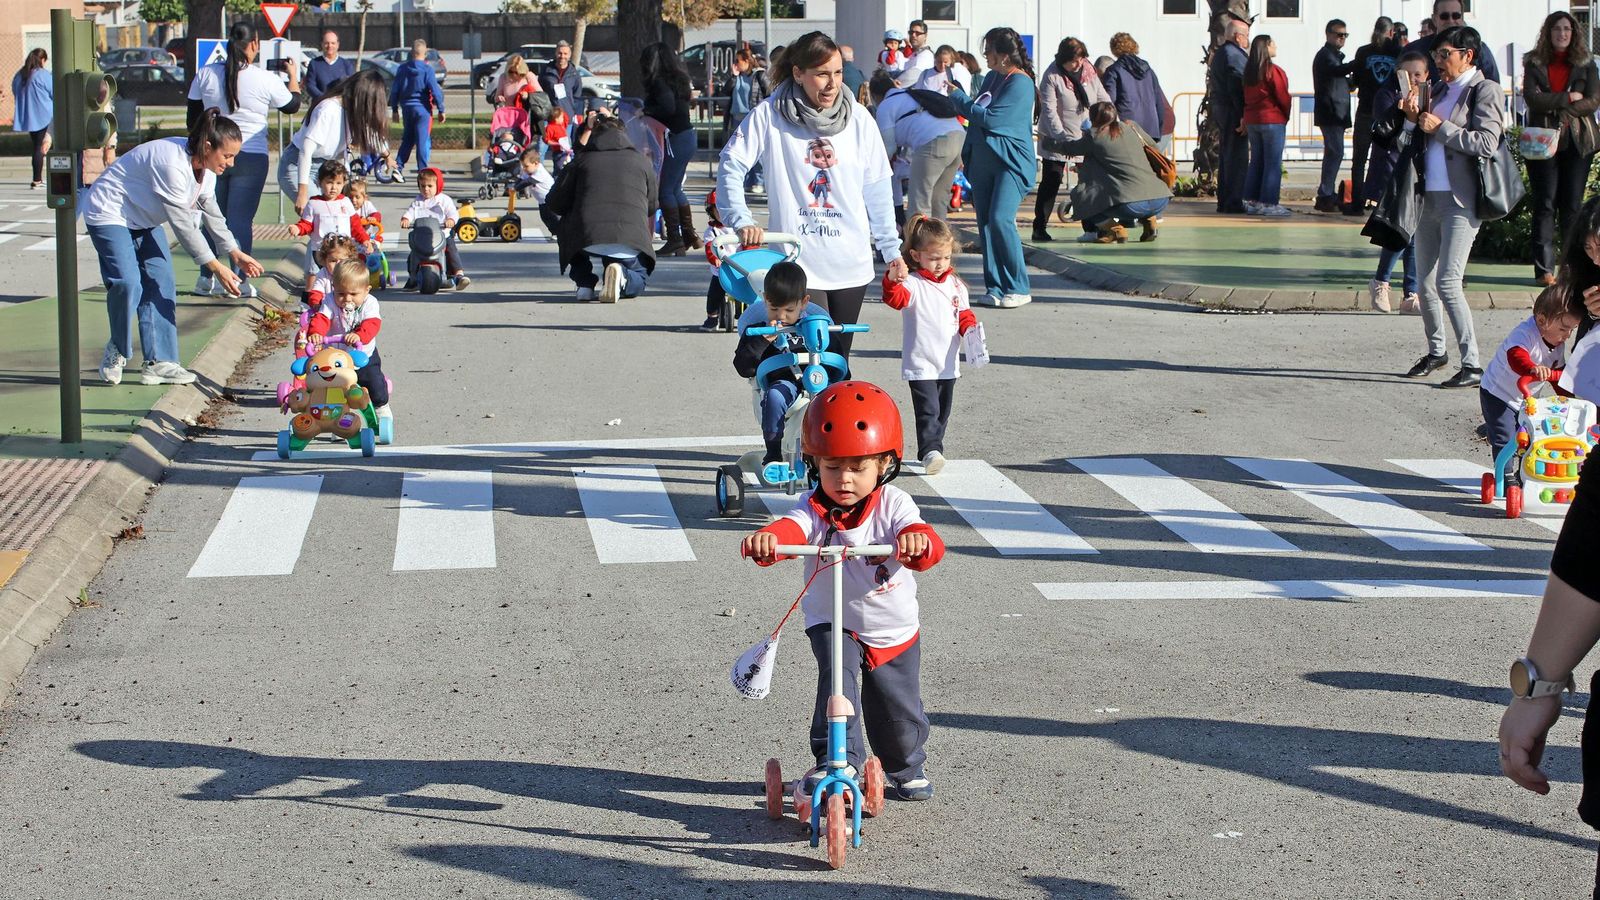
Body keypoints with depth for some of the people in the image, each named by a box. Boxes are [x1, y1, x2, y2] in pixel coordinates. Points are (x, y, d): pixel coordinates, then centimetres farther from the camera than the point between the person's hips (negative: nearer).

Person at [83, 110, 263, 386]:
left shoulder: (205, 167, -4)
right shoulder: (172, 165, -33)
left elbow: (211, 214, 9)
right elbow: (183, 225, -30)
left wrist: (235, 253, 3)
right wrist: (215, 267, -26)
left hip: (143, 219, 9)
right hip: (108, 213, -9)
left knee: (160, 283, -1)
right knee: (128, 282, -22)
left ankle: (158, 362, 1)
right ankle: (117, 352, 0)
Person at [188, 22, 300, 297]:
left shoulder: (204, 75, -2)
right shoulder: (264, 79, -9)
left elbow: (193, 117, 7)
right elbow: (292, 105, 8)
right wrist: (293, 77, 26)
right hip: (251, 158, -3)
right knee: (241, 219, 0)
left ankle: (206, 279, 16)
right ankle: (240, 281, -2)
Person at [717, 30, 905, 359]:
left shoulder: (859, 119, 3)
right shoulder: (770, 115, -5)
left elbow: (877, 190, 7)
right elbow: (731, 166, -3)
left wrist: (891, 249, 8)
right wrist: (741, 220, -15)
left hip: (851, 263, 3)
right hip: (797, 261, -3)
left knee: (838, 358, 12)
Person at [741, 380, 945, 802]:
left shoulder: (893, 504, -16)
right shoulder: (815, 510, -15)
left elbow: (930, 548, -31)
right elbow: (792, 530, -37)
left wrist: (917, 541, -57)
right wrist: (767, 539, -61)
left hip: (894, 631, 1)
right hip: (833, 624, -1)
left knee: (899, 714, 12)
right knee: (837, 676, -30)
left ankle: (908, 767, 41)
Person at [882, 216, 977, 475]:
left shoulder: (955, 284, 9)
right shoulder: (913, 284, -11)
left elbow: (964, 314, 18)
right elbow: (895, 298, -31)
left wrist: (970, 328, -3)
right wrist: (892, 280, -52)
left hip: (948, 363, 7)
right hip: (921, 363, -6)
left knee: (942, 412, 15)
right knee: (928, 410, -17)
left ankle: (934, 450, 27)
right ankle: (930, 452, -23)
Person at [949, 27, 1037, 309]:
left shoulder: (1020, 83, -13)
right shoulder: (992, 78, 13)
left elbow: (990, 118, -17)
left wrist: (958, 98, -6)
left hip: (1011, 161, -8)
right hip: (983, 160, 9)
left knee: (1000, 218, -18)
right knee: (984, 221, 4)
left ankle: (1018, 288, -10)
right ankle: (995, 287, 9)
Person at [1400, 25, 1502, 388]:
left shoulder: (1484, 90, -6)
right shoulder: (1443, 91, 17)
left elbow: (1485, 143, -17)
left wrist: (1440, 127, -13)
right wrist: (1413, 120, 3)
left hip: (1461, 202, -8)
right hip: (1432, 197, 8)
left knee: (1448, 283, -15)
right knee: (1425, 283, 13)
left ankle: (1472, 365, -12)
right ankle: (1436, 351, 30)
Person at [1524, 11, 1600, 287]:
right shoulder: (1534, 63, 6)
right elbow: (1532, 98, -8)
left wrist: (1554, 107, -11)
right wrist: (1568, 98, -10)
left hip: (1577, 142, 1)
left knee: (1572, 205, 2)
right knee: (1545, 205, -4)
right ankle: (1544, 269, -5)